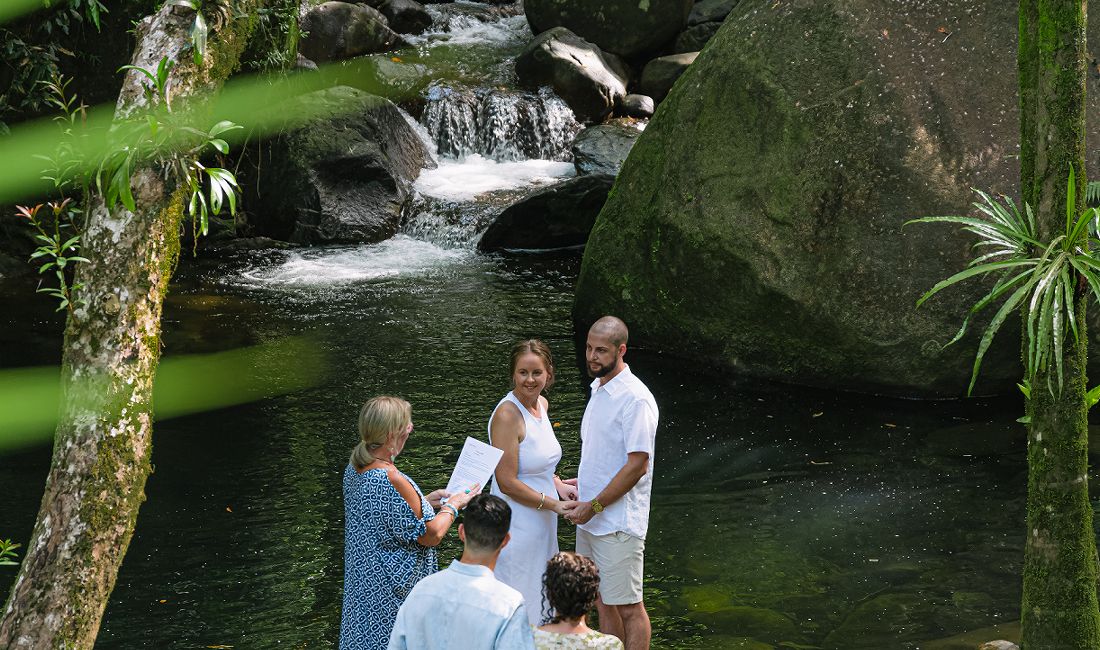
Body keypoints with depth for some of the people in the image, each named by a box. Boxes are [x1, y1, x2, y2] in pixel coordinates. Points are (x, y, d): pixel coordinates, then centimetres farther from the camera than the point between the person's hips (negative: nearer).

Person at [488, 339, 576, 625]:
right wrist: (553, 504, -16)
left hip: (541, 521, 9)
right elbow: (507, 483, -22)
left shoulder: (541, 404, 6)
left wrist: (561, 487, 4)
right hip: (517, 524, -9)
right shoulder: (507, 414, -20)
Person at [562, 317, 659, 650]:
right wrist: (583, 483, 13)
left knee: (628, 607, 0)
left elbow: (637, 464, -20)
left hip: (618, 524, -9)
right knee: (602, 603, 16)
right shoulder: (598, 388, 11)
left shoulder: (635, 399, -18)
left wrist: (594, 506, -18)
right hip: (589, 520, 9)